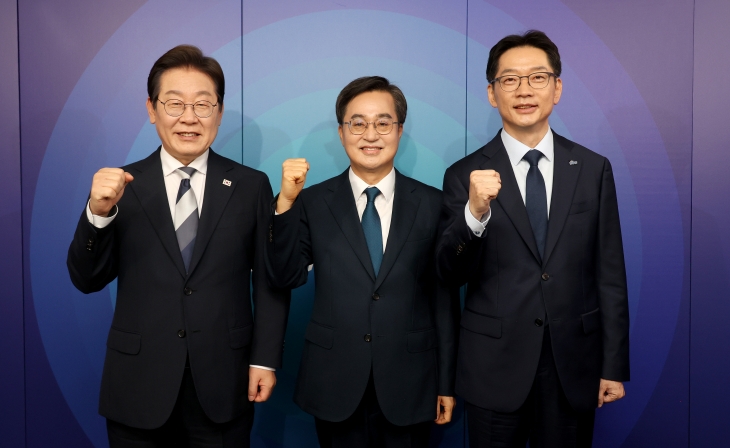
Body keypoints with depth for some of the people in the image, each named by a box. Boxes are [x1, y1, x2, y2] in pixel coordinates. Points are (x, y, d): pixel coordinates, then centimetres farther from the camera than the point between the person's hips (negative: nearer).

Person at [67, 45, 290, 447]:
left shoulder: (252, 186, -1)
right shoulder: (119, 185, -1)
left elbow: (270, 280, 1)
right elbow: (87, 280, -3)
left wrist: (265, 359, -3)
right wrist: (98, 213, -18)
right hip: (138, 387, 1)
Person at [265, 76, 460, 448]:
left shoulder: (432, 204, -2)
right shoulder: (313, 202, -1)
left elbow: (444, 297, 1)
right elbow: (285, 277, -8)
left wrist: (447, 382, 3)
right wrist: (285, 204, -19)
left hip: (409, 388, 0)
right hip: (334, 387, 0)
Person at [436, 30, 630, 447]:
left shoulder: (593, 169, 0)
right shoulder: (465, 175, -5)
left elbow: (610, 274, 2)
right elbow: (451, 273, -9)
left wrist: (614, 366, 2)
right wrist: (475, 213, -27)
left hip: (574, 364, 2)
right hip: (494, 366, -1)